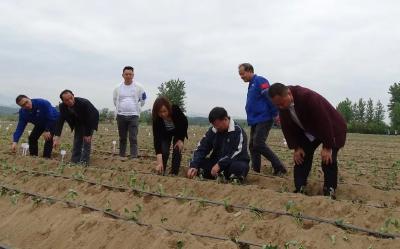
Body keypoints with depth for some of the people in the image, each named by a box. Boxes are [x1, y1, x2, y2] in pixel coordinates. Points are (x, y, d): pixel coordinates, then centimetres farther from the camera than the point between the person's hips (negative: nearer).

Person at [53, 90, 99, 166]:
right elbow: (60, 121, -25)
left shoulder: (84, 103, -38)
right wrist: (57, 137, -37)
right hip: (78, 123, 5)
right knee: (77, 141, 2)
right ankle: (74, 161, 8)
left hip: (90, 122, -5)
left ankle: (84, 162, -11)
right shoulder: (62, 106, -24)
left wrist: (88, 134, -28)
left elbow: (94, 115, -32)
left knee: (87, 140, -14)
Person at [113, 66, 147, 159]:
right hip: (121, 115, 2)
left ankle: (134, 157, -10)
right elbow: (115, 101, 18)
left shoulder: (138, 87, -1)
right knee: (122, 138, 11)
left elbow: (142, 100, 10)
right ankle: (121, 156, 21)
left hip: (133, 116, -2)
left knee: (133, 138, -9)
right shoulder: (118, 88, 3)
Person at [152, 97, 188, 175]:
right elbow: (157, 138, -39)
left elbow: (185, 122, -17)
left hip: (178, 131, 0)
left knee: (177, 150, -15)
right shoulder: (156, 119, -36)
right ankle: (161, 173, -2)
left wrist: (181, 139, -20)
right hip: (165, 133, 0)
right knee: (164, 151, -16)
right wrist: (159, 161, -47)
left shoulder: (175, 109, -38)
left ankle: (174, 174, -6)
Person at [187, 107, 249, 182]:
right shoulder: (212, 131, 1)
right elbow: (201, 149, -2)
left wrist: (220, 165, -29)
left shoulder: (238, 131, -14)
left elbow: (238, 152, -23)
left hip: (236, 162, -5)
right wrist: (194, 166, -18)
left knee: (238, 167, -39)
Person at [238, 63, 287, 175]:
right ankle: (256, 171, 10)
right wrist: (251, 119, 17)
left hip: (264, 119, -10)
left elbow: (270, 97, -17)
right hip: (255, 121, 10)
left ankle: (279, 168, -10)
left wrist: (276, 114, -21)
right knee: (252, 146, 6)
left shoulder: (260, 81, -8)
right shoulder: (251, 85, 20)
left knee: (259, 144, -17)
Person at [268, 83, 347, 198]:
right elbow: (288, 128, -4)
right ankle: (299, 190, 4)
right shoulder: (283, 107, -15)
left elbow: (324, 122, -34)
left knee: (328, 160, -15)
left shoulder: (308, 97, -38)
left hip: (331, 129, -6)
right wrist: (296, 147, -11)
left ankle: (329, 192, -4)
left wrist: (327, 147, -30)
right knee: (301, 157, -2)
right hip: (308, 132, 7)